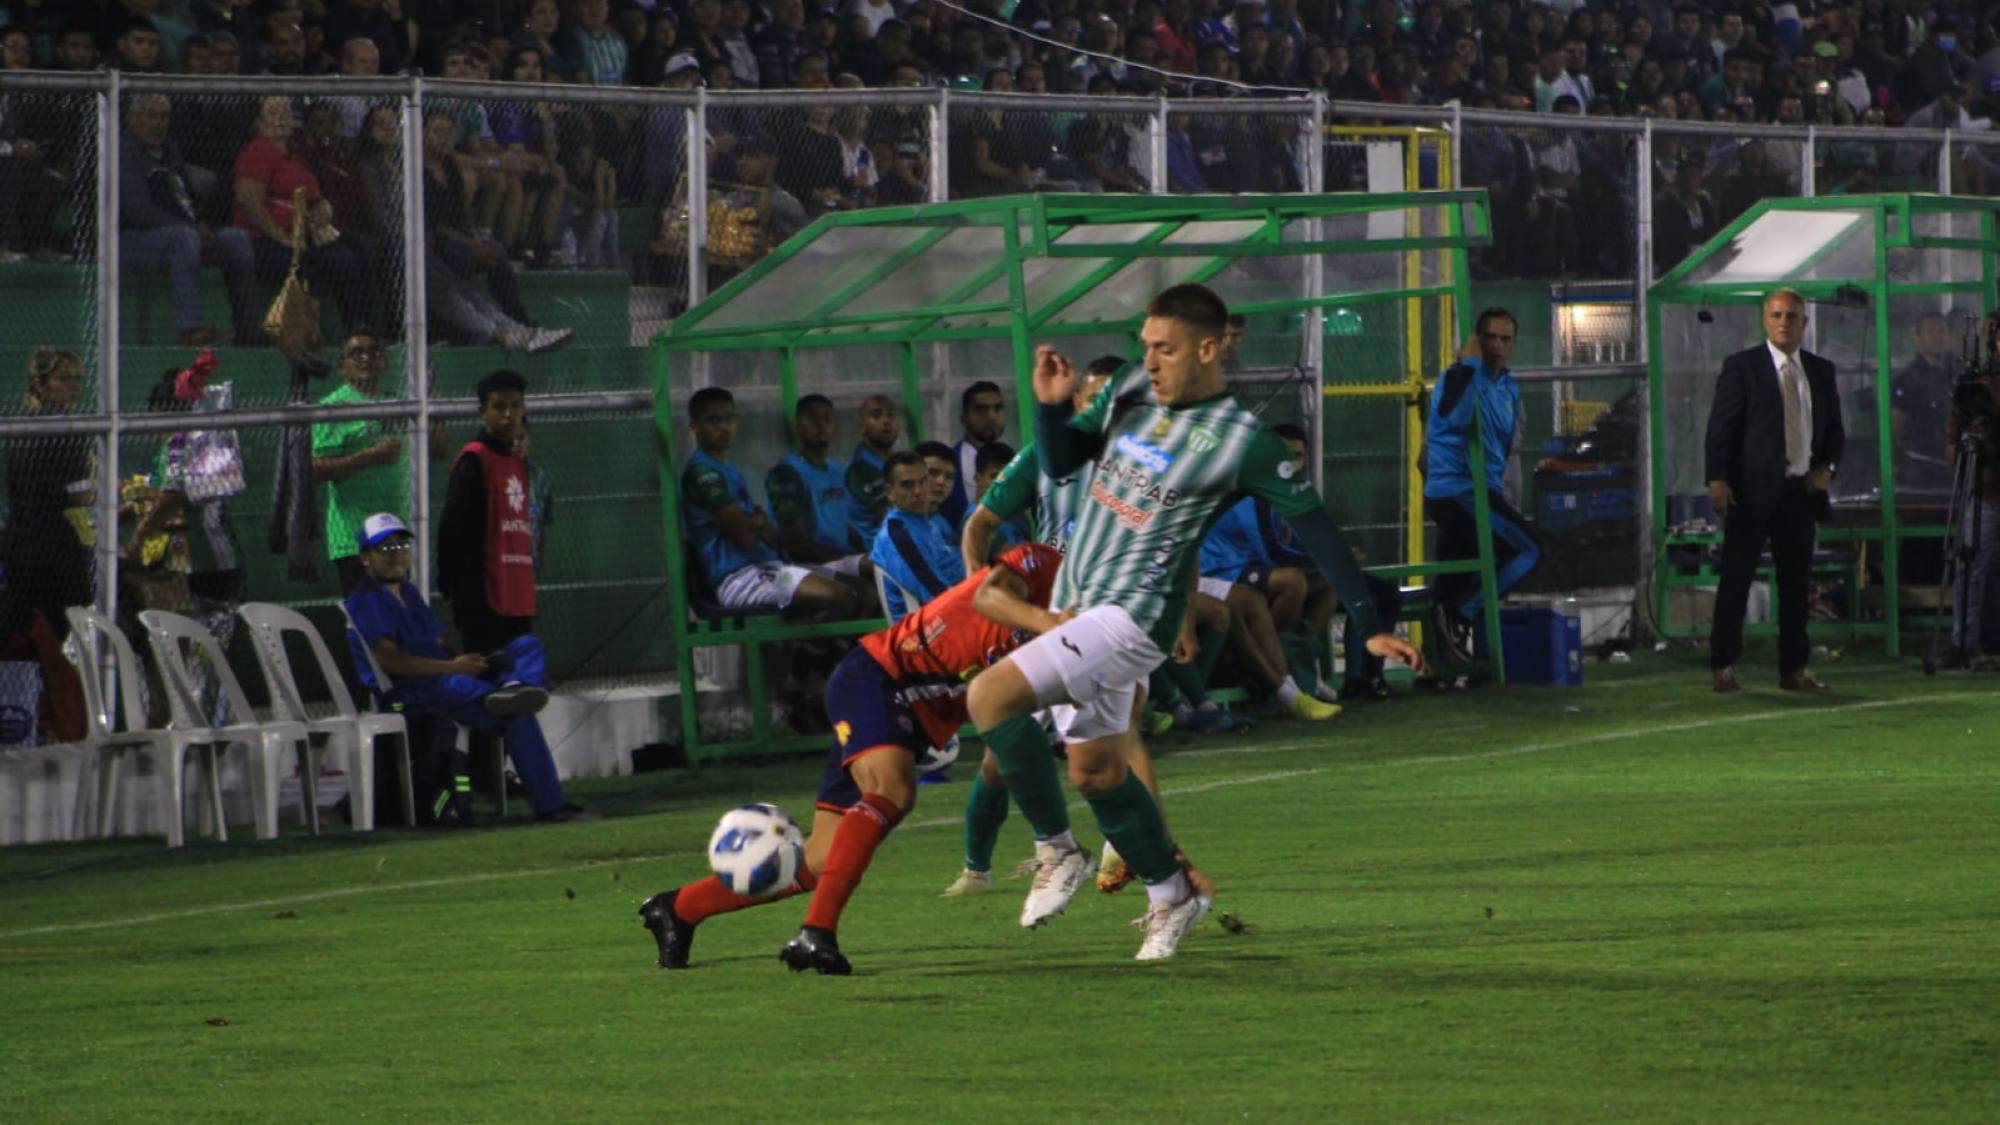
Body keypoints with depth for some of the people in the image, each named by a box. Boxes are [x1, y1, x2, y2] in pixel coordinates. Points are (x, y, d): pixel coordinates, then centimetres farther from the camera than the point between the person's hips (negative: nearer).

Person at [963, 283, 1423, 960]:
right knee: (1095, 772, 16)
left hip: (1133, 615, -8)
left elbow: (1315, 527, -9)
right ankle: (1171, 896, 34)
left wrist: (1370, 626, -9)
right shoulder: (1133, 392, 5)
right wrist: (1052, 403, -6)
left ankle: (1057, 852, -7)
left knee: (989, 697, -21)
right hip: (1077, 602, 8)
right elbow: (1061, 462, 15)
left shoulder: (1241, 440, -15)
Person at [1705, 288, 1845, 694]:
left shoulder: (1820, 371, 14)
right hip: (1752, 491, -5)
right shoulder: (1742, 367, 0)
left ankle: (1794, 669, 14)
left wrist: (1827, 467, 2)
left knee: (1796, 584, 7)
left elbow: (1834, 428, 20)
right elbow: (1720, 427, -5)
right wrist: (1718, 479, -15)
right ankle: (1723, 668, -2)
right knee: (1735, 580, -5)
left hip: (1800, 491, 5)